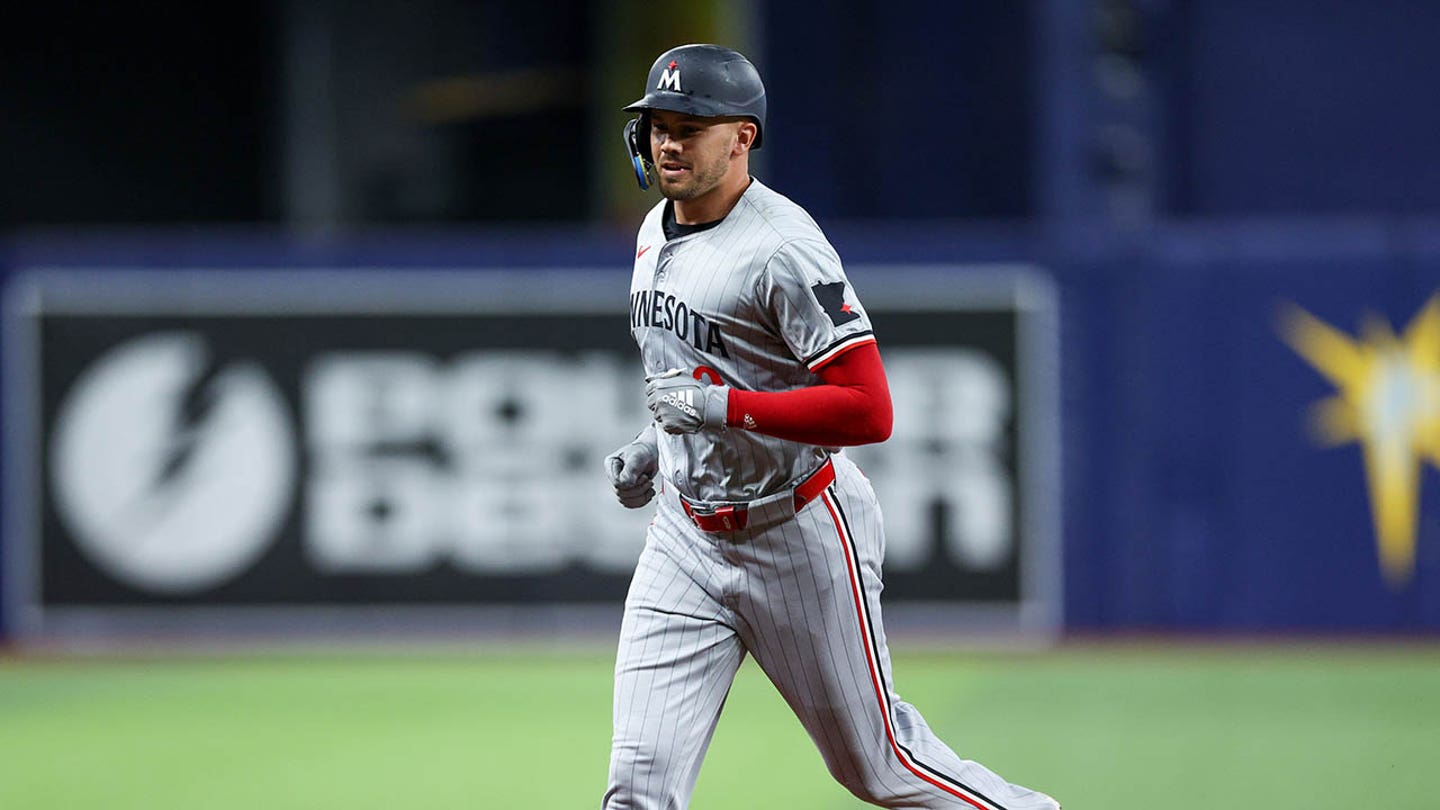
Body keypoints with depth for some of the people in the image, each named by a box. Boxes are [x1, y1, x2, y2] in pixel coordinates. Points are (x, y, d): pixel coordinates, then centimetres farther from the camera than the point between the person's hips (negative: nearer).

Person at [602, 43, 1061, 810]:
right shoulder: (656, 230, 8)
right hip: (686, 536, 7)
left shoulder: (781, 248, -20)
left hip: (798, 535, -7)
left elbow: (869, 411, -25)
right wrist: (656, 445, 11)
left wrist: (719, 407, -28)